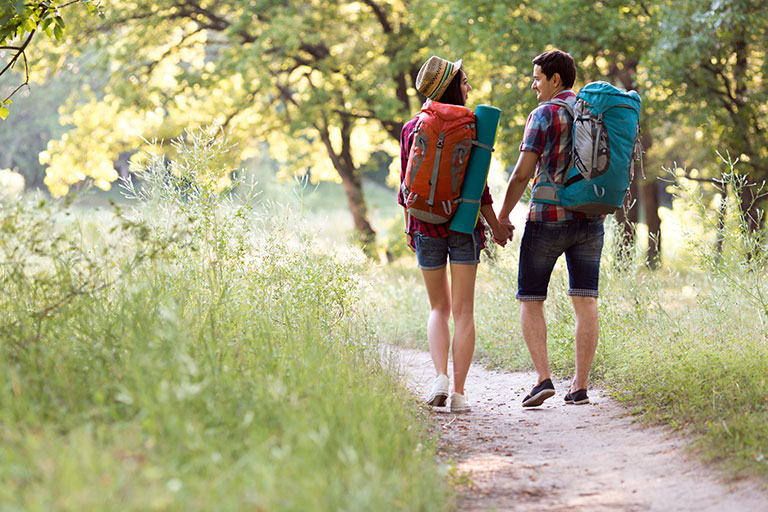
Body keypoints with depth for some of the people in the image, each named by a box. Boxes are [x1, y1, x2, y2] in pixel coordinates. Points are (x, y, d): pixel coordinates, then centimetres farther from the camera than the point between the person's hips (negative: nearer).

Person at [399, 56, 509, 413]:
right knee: (463, 310, 3)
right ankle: (459, 391, -1)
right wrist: (495, 226, 4)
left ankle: (440, 377, -6)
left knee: (439, 308, 14)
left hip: (426, 225, 2)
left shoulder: (412, 129, 1)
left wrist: (408, 227, 17)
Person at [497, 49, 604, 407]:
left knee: (531, 300, 5)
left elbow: (523, 173, -12)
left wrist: (502, 215, -1)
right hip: (590, 219, 5)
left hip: (548, 217, -5)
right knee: (585, 302, 5)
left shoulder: (543, 115, -8)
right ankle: (580, 386, 2)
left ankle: (543, 378, -9)